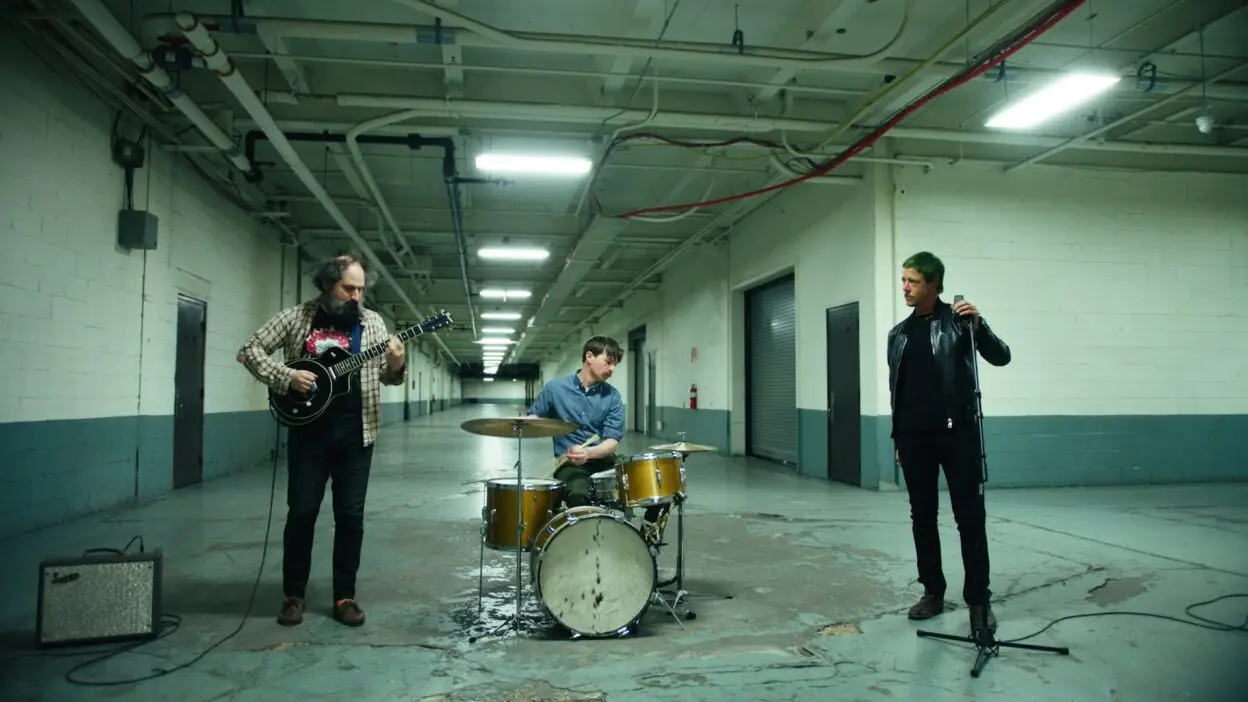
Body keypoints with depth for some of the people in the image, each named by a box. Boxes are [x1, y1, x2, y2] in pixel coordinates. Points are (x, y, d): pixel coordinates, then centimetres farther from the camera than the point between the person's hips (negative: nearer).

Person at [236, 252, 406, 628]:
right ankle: (293, 594, 20)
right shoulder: (296, 317, 1)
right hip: (308, 432, -1)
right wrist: (285, 377, -13)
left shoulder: (372, 322, 5)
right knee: (301, 512, 4)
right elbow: (250, 350, 1)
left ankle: (345, 596, 16)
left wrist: (397, 366, -20)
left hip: (356, 434, 1)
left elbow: (388, 377, 4)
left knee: (351, 515, 4)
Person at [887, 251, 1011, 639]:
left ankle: (978, 599, 6)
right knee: (922, 517, 8)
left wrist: (978, 325, -24)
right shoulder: (899, 333, 12)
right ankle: (933, 591, 19)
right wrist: (897, 439, 14)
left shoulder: (957, 320, 0)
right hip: (915, 438, 4)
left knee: (970, 517, -2)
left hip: (957, 432, -4)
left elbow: (1001, 357, -6)